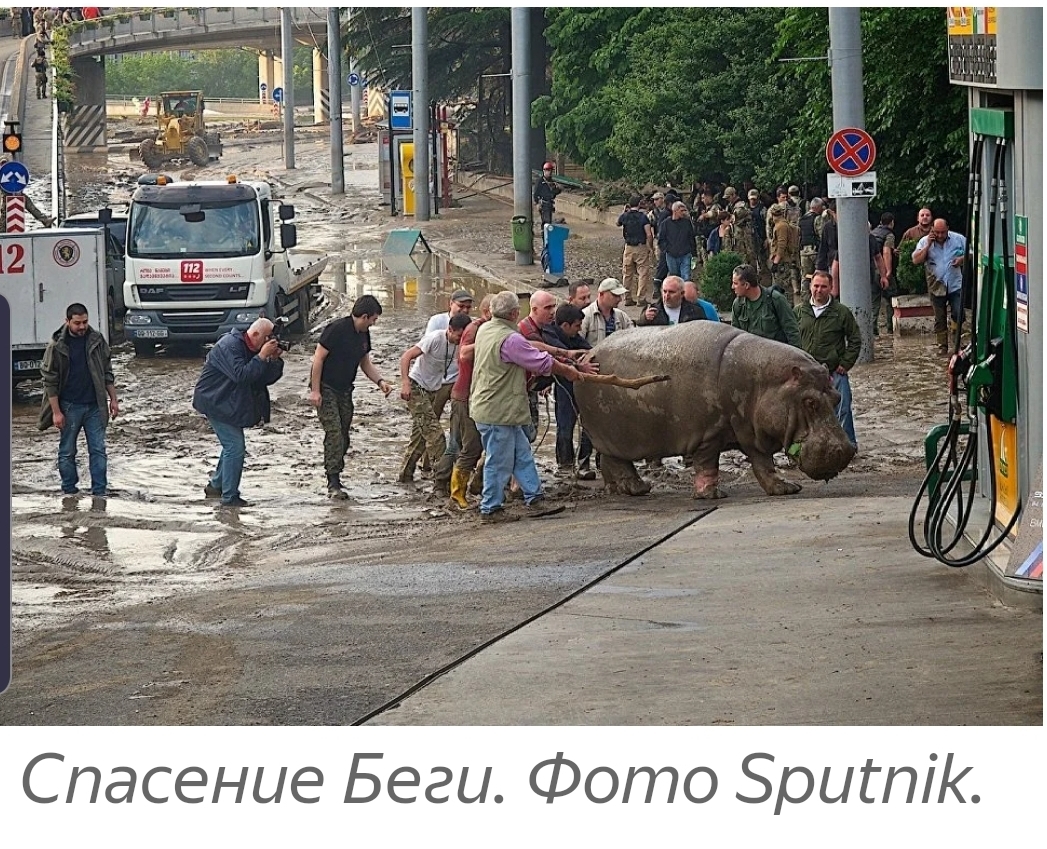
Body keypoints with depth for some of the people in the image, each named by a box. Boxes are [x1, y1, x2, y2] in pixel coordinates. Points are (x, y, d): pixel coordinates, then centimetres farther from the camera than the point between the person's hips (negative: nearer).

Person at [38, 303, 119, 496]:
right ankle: (70, 492, 15)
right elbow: (50, 381, -6)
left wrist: (113, 399, 7)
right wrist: (56, 412, -10)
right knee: (67, 452, 6)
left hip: (95, 406, 2)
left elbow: (107, 372, 11)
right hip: (70, 407, -2)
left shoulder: (97, 340, 2)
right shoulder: (56, 346, -7)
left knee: (98, 450, 0)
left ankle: (100, 491, 3)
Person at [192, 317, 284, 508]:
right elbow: (241, 375, -33)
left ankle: (215, 486, 32)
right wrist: (262, 356, -31)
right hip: (216, 402, -10)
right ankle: (230, 497, -9)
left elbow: (267, 378, 6)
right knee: (235, 447, -13)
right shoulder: (230, 346, -21)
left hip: (229, 404, 10)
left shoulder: (251, 349, 9)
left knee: (232, 445, 17)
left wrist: (275, 360, -11)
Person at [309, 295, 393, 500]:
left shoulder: (363, 334, 6)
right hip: (326, 389, -8)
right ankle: (333, 483, -16)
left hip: (344, 390, 8)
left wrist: (380, 381, 1)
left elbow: (365, 363, 18)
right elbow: (318, 358, -18)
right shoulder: (337, 330, -19)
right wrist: (315, 390, -19)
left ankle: (335, 479, 15)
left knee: (343, 437, 6)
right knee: (334, 433, -15)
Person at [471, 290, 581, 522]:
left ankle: (534, 499, 16)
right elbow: (542, 362, -12)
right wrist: (568, 371, 5)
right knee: (499, 461, 0)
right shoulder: (510, 339, -21)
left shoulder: (484, 330, 9)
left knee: (522, 455, 13)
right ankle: (490, 509, 7)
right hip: (498, 412, -10)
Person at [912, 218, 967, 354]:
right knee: (939, 319, 6)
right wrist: (928, 245, -15)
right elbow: (916, 260, -9)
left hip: (955, 285, -1)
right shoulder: (924, 242, 0)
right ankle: (942, 347, 14)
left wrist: (962, 259, -14)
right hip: (937, 286, 1)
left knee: (958, 315, -9)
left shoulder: (959, 239, -1)